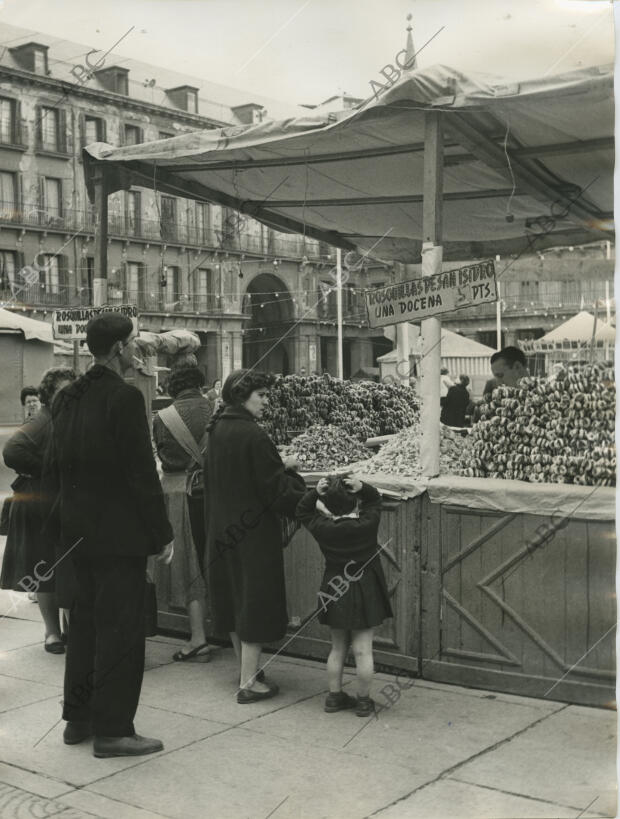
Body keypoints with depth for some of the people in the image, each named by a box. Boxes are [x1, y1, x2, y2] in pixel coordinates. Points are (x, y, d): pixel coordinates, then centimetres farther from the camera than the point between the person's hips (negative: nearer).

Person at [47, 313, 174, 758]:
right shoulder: (125, 397, -17)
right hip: (119, 532, -8)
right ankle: (112, 730, 8)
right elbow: (142, 472, -18)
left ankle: (78, 717, 27)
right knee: (121, 627, 1)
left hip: (78, 530, 8)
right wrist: (162, 533, -12)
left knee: (85, 620, 18)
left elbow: (55, 464, 13)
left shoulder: (68, 397, 8)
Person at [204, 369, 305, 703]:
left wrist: (279, 468, 14)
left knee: (234, 600, 17)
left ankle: (247, 670, 31)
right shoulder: (253, 435, -20)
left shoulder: (216, 431, 5)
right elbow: (276, 491, -17)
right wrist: (289, 471, 0)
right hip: (254, 533, -8)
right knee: (255, 603, 1)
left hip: (223, 531, 8)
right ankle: (248, 683, 7)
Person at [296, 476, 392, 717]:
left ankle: (334, 696, 24)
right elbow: (375, 500, 1)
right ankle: (363, 700, 14)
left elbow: (302, 511, 5)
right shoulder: (366, 525, -17)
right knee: (362, 650, 5)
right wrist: (362, 488, -17)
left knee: (338, 648, 15)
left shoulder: (322, 528, -13)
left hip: (334, 591, 2)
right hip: (364, 592, -2)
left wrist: (316, 492, -11)